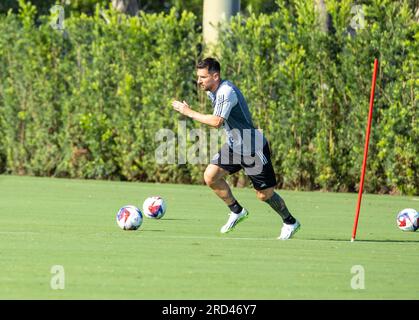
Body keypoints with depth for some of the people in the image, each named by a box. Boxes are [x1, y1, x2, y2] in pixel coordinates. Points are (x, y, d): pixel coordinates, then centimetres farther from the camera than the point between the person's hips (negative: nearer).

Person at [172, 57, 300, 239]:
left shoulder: (226, 91, -25)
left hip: (254, 149, -9)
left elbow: (217, 122, -34)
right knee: (210, 176, -6)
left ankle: (290, 222, 23)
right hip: (234, 146, 9)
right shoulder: (212, 91, 5)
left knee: (264, 194, 0)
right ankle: (237, 211, 12)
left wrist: (189, 112, -28)